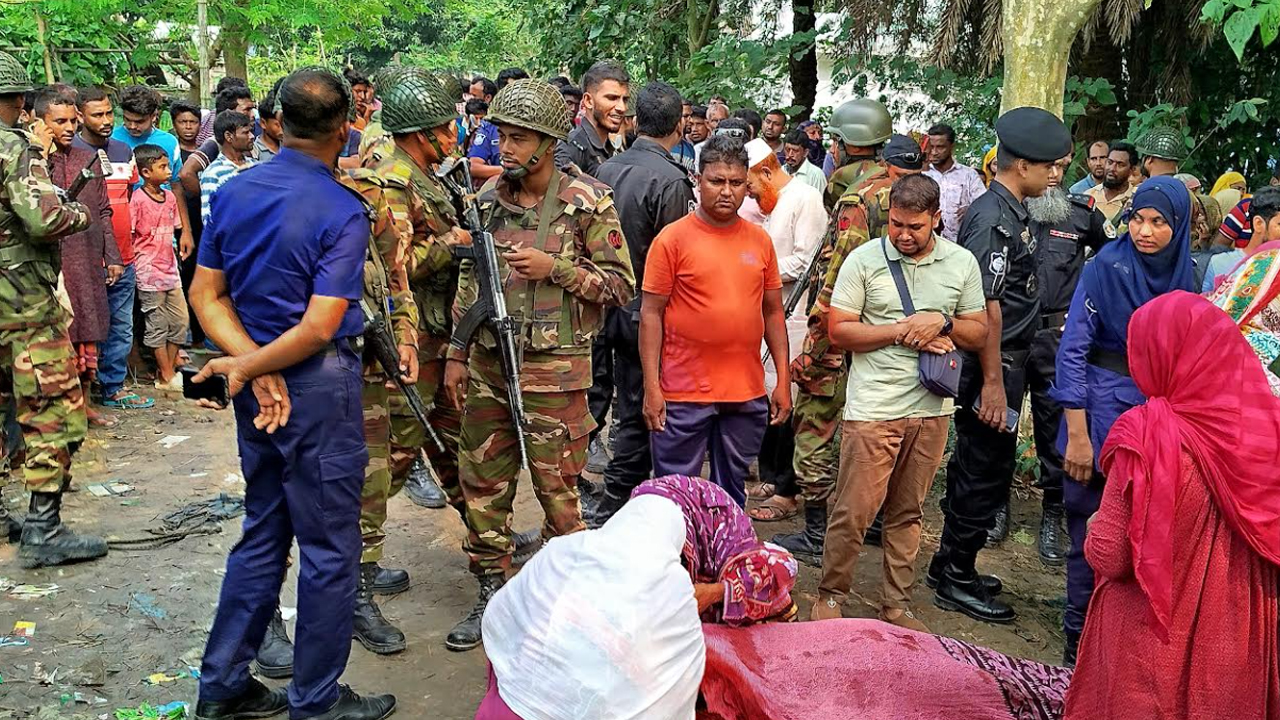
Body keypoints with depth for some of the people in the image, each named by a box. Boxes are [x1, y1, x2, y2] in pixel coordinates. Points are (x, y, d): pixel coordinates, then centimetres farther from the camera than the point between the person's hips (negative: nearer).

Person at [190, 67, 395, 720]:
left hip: (260, 388, 7)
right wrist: (249, 368, -11)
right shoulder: (344, 212, -16)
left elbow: (206, 293, 2)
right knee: (328, 547, 6)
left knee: (262, 534, 20)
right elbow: (320, 328, -22)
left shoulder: (232, 193, 4)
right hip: (319, 385, -7)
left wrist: (254, 365, -8)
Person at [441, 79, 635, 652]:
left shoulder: (587, 202, -9)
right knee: (482, 481, 12)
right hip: (488, 363, 6)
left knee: (557, 488, 3)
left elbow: (622, 285, -7)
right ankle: (491, 593, 27)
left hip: (553, 368, -6)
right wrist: (456, 354, 12)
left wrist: (554, 268, -18)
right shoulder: (489, 199, 8)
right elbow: (469, 281, 14)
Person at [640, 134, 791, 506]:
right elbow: (651, 314, -5)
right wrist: (651, 387, -10)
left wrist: (784, 381, 8)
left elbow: (773, 312, 12)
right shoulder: (672, 238, -5)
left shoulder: (760, 240, 7)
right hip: (684, 395, -4)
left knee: (732, 493, 16)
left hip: (748, 394, 4)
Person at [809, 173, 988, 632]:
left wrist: (942, 323, -11)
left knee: (908, 513, 14)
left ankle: (896, 605, 26)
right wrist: (901, 331, -13)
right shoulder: (864, 260, -3)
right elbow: (839, 331, -6)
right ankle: (830, 596, 17)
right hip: (873, 409, -3)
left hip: (931, 408, 3)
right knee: (854, 513, -1)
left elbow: (978, 333, 9)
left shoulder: (962, 263, 6)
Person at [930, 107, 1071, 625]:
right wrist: (993, 382, -23)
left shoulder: (1009, 212, 12)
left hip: (1003, 363, 10)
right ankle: (955, 580, 13)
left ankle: (952, 567, 31)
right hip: (993, 367, -10)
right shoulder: (994, 218, -19)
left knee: (976, 468, 18)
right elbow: (986, 307, -23)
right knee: (985, 473, 0)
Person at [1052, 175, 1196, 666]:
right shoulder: (1107, 267, -11)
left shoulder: (1185, 278, 4)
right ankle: (1080, 639, 17)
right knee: (1092, 529, 2)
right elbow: (1073, 349, -13)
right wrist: (1076, 434, -16)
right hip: (1102, 409, -4)